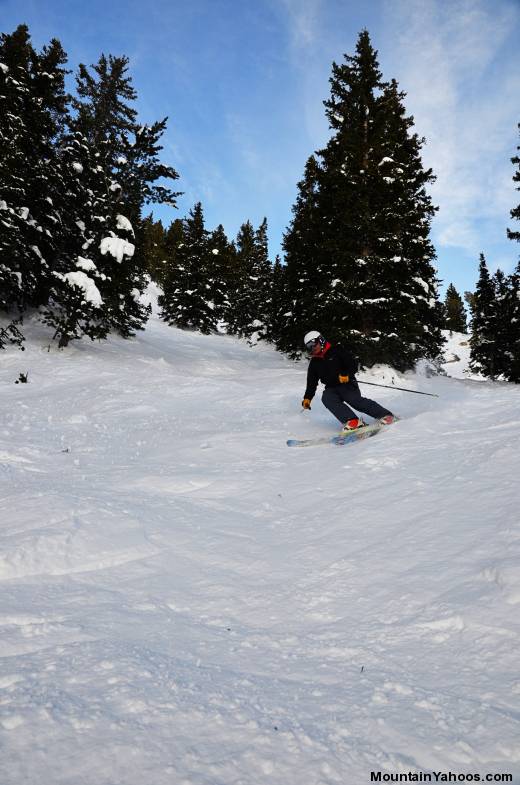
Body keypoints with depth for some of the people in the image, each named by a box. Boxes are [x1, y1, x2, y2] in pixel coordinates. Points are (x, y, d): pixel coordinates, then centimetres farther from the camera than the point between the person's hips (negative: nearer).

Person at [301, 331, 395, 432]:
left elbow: (353, 363, -5)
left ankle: (385, 415, -22)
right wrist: (307, 398, 9)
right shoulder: (314, 363, 15)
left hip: (347, 385, -4)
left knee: (355, 400, -28)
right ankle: (351, 420, -40)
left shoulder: (336, 350, 1)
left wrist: (346, 374, -21)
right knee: (326, 398, -28)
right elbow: (311, 383, 20)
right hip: (331, 389, 4)